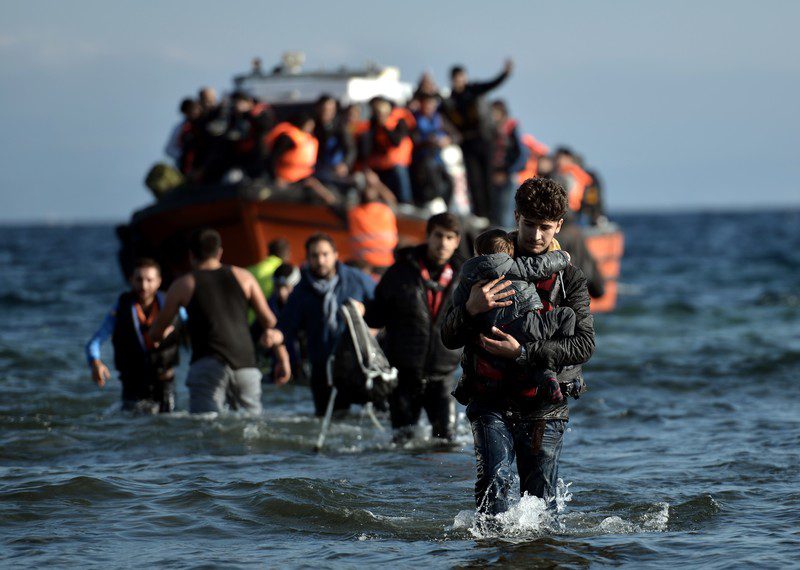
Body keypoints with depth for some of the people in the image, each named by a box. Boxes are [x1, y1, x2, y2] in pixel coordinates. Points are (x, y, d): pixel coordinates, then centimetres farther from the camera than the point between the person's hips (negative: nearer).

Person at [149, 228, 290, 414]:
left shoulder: (183, 285, 10)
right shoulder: (243, 276, 16)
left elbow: (156, 333, 17)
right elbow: (269, 320, 13)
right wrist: (283, 358, 19)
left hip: (208, 365, -3)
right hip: (245, 365, 3)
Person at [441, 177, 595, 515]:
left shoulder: (570, 279, 6)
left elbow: (584, 344, -9)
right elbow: (449, 338, 4)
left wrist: (522, 353, -20)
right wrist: (471, 309, -19)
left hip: (544, 407, 0)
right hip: (492, 401, 0)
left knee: (541, 499, 2)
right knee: (495, 481, -19)